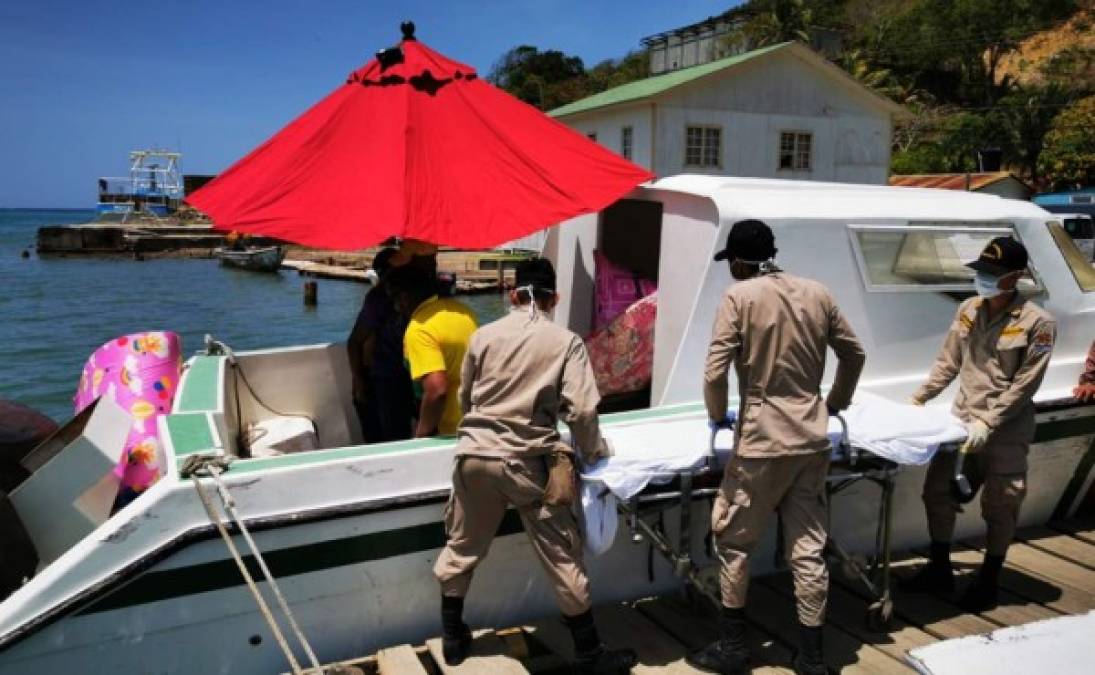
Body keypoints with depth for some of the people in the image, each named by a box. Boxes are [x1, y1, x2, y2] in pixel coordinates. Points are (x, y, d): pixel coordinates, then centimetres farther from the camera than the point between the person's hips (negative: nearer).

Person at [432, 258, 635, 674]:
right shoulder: (565, 341, -3)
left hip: (475, 455, 3)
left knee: (462, 548, 19)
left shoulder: (483, 335, 5)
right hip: (528, 463, -3)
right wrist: (592, 451, 8)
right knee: (563, 558, 7)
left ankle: (453, 638, 32)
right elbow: (582, 409, -10)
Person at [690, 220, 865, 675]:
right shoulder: (817, 293, 7)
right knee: (808, 548, 11)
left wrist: (718, 416, 4)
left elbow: (715, 372, -14)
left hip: (763, 441, -5)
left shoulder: (739, 296, -9)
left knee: (733, 539, 10)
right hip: (813, 439, 5)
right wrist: (836, 402, 30)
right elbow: (854, 355, 15)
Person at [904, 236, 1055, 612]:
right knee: (937, 491, 10)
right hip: (962, 421, 6)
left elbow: (1024, 386, -15)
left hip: (1005, 431, -5)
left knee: (998, 509, 7)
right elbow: (948, 362, 9)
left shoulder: (1038, 323, -13)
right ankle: (940, 570, 27)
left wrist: (987, 423, -20)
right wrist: (918, 399, 5)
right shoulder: (969, 310, 3)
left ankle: (988, 583, 25)